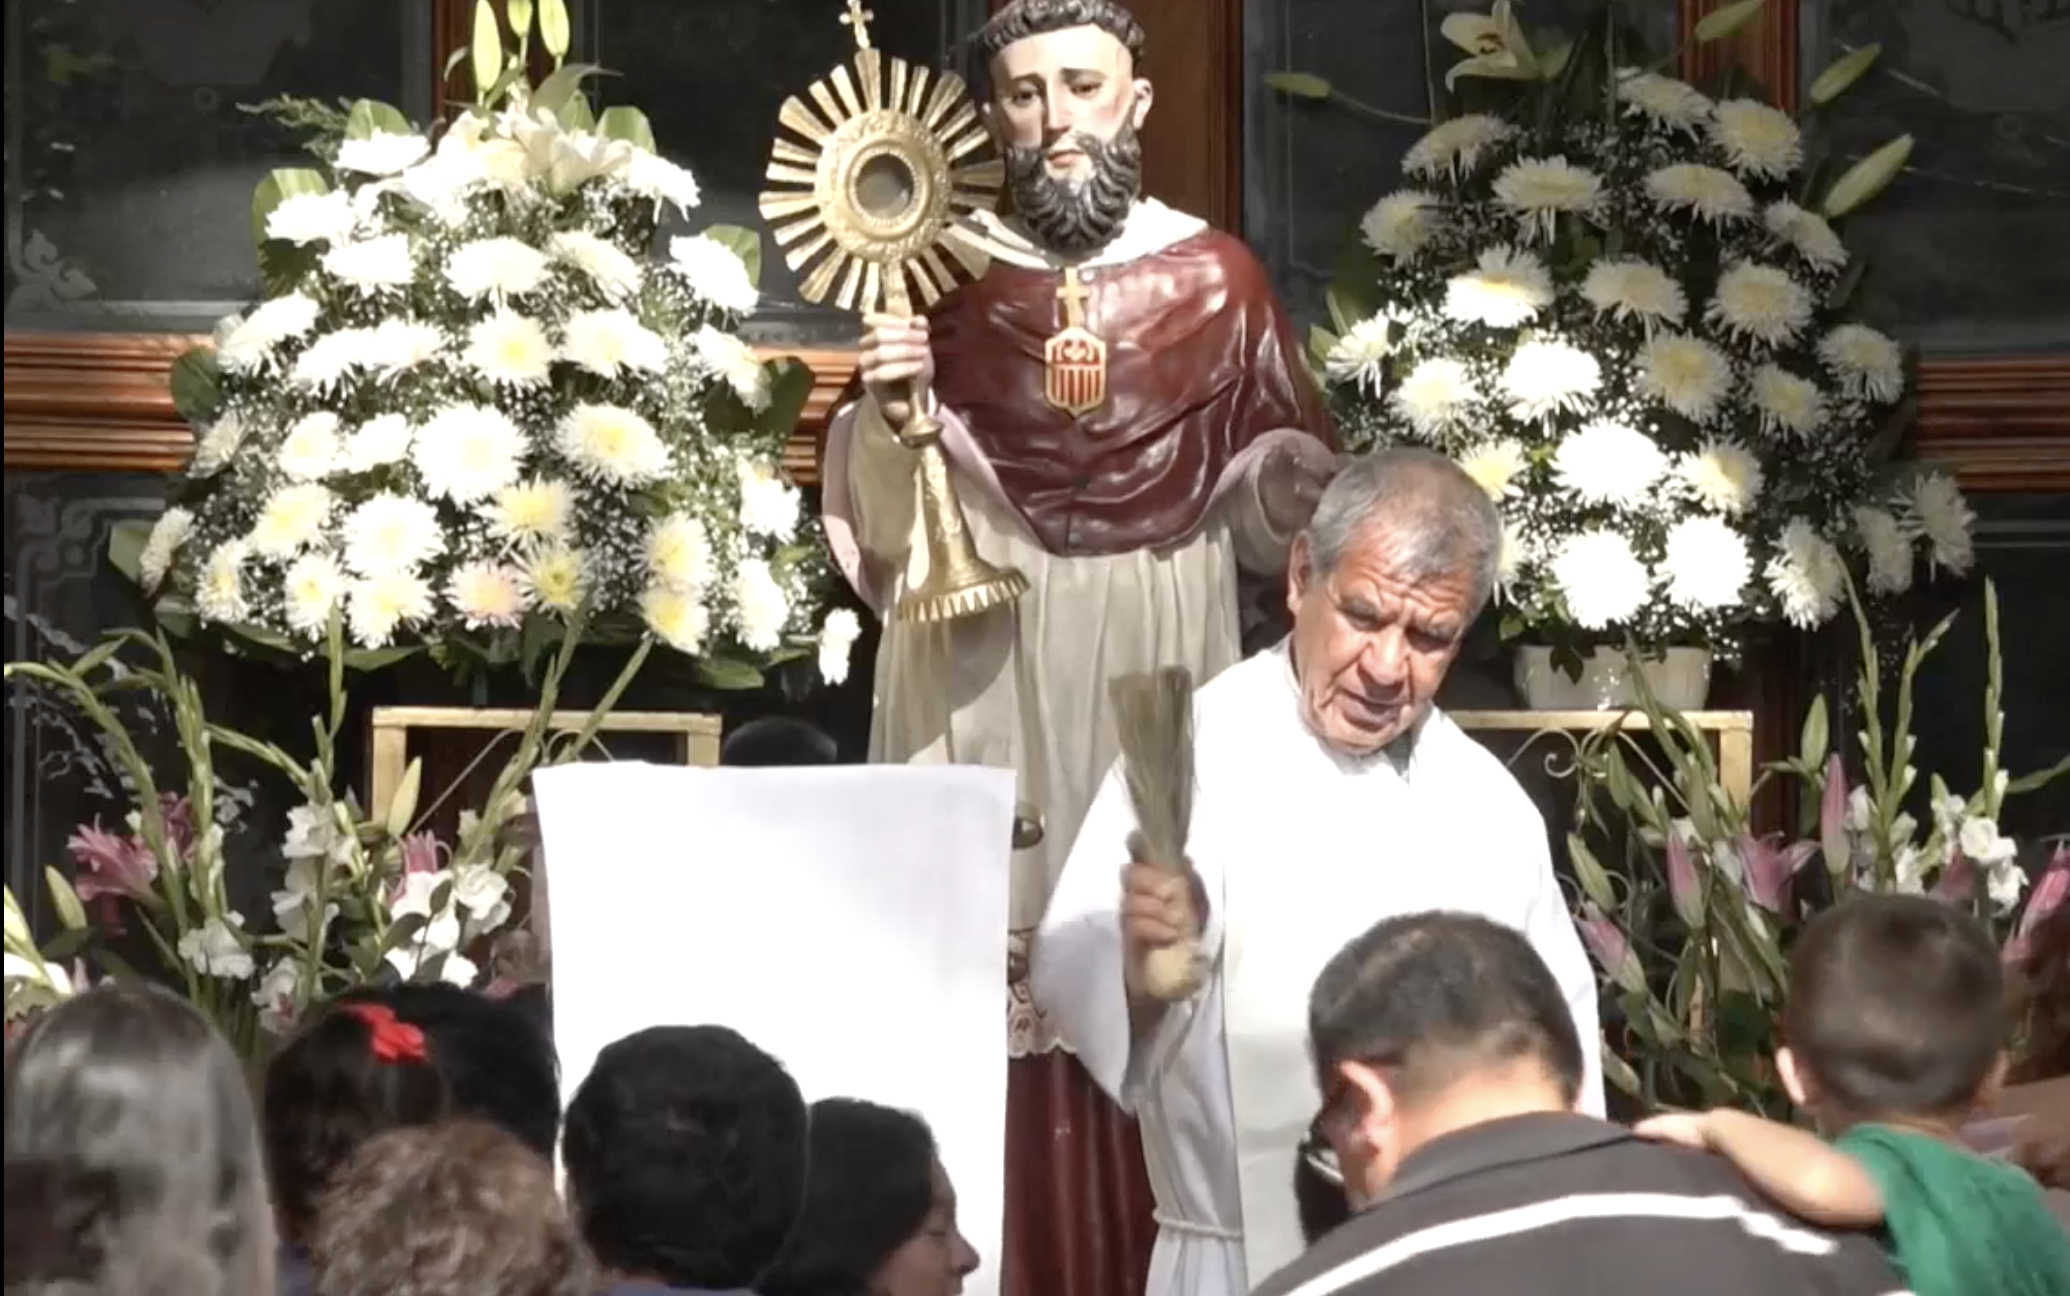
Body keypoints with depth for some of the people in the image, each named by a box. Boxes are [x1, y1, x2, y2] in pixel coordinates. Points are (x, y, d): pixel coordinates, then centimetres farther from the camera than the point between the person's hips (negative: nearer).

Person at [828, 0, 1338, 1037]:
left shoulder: (1216, 277, 3)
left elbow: (1266, 504, 6)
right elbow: (880, 522, 2)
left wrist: (1290, 488, -15)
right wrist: (891, 415, -16)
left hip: (1161, 663, 0)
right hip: (981, 668, 0)